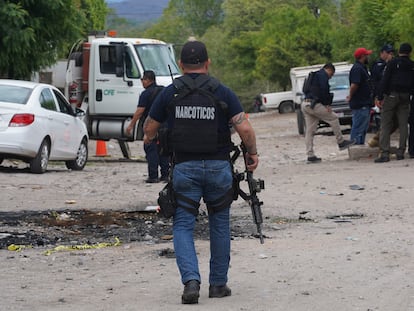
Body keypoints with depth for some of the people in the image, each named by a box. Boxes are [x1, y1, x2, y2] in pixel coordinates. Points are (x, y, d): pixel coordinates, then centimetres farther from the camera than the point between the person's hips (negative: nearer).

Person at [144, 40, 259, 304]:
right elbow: (244, 128, -9)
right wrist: (252, 153, 7)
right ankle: (218, 284, 19)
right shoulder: (222, 92, -2)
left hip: (184, 168, 0)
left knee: (183, 226, 3)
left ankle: (191, 280, -17)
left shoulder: (170, 93, 1)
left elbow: (149, 130, 9)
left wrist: (151, 139, 32)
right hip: (218, 166, 0)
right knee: (220, 224, 15)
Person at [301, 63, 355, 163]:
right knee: (333, 118, 1)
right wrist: (327, 104, -11)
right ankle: (341, 142, 6)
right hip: (313, 104, -10)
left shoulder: (315, 75, 29)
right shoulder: (323, 75, -1)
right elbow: (324, 90, -15)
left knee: (309, 131, 7)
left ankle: (310, 155, 5)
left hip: (305, 105, 10)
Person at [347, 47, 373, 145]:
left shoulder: (361, 68, 18)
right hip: (360, 105, -10)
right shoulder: (357, 68, -17)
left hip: (364, 104, 10)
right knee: (358, 128, -8)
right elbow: (354, 85, -27)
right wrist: (351, 97, -13)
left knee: (363, 128, 15)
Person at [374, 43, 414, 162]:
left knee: (385, 125, -3)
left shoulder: (392, 63, -5)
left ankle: (384, 153, -12)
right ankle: (401, 152, 5)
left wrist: (379, 97, -10)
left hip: (391, 95, -4)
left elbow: (384, 81, -10)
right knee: (403, 124, 9)